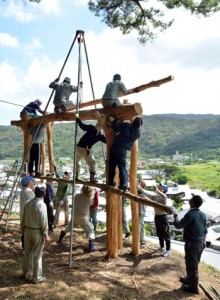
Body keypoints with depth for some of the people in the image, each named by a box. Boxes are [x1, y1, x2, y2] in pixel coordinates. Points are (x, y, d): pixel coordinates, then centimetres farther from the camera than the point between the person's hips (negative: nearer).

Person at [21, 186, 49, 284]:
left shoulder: (28, 203, 1)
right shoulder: (42, 205, -18)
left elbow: (23, 218, 8)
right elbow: (44, 221, -18)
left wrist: (23, 230, 19)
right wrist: (45, 234, -11)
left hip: (27, 231, 6)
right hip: (37, 232, -6)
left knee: (27, 253, 19)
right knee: (37, 255, 4)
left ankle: (26, 273, 34)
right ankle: (37, 277, 13)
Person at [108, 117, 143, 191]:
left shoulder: (126, 125, -12)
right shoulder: (138, 133, -5)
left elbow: (116, 129, -7)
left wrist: (114, 122, 10)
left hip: (114, 148, 0)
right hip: (122, 151, 0)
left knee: (112, 166, 13)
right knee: (122, 168, 6)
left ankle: (111, 182, 24)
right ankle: (123, 185, 1)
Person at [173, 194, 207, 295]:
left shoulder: (190, 214, -23)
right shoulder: (203, 214, 2)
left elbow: (178, 225, -16)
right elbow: (205, 230, 12)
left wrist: (175, 215, -3)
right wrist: (203, 241, 23)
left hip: (192, 244, -8)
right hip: (200, 243, 8)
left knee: (191, 265, 7)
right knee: (194, 264, 23)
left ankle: (193, 287, 19)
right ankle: (189, 279, 41)